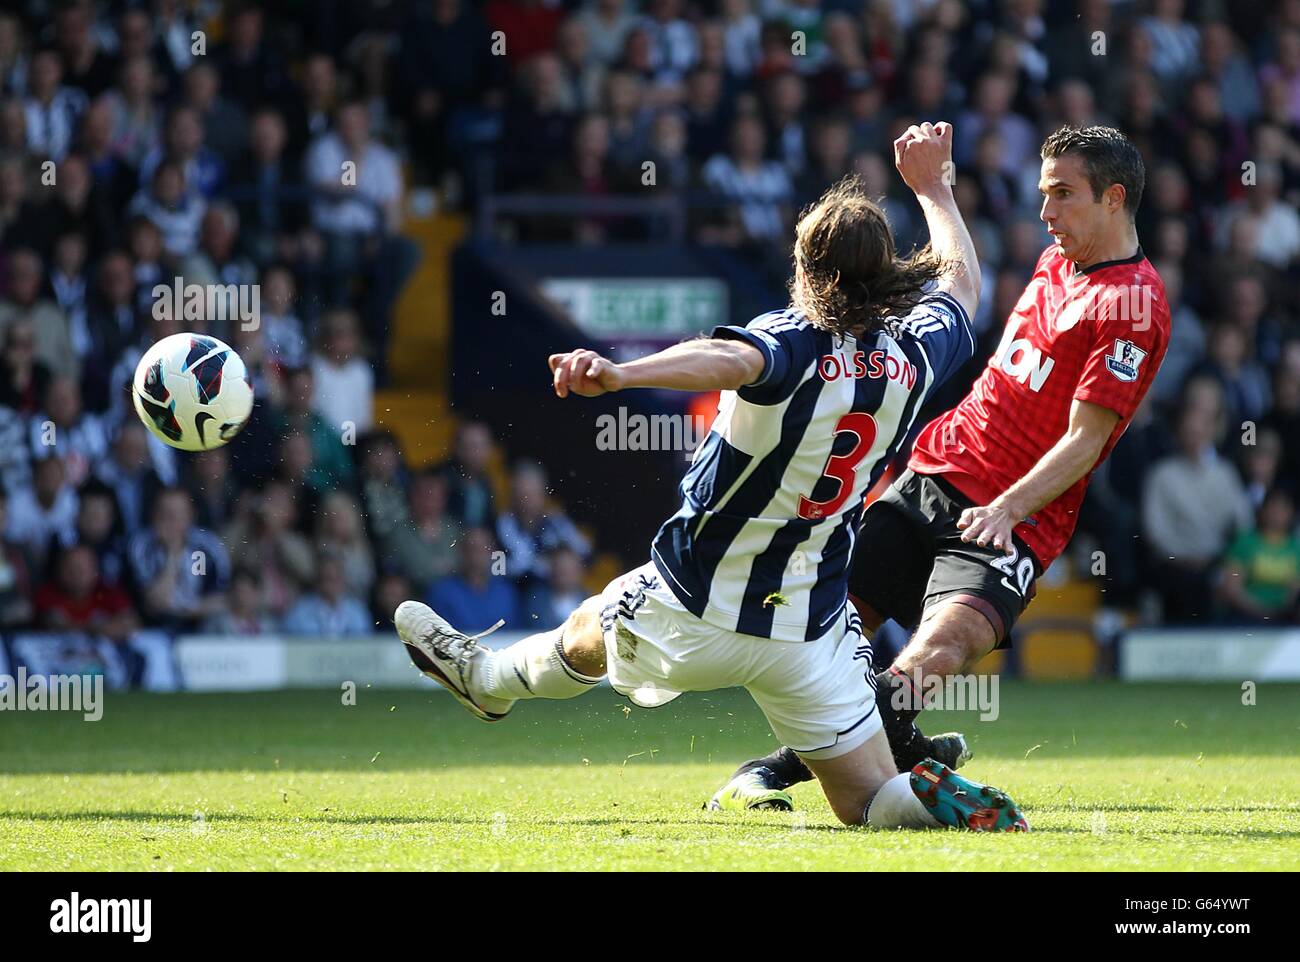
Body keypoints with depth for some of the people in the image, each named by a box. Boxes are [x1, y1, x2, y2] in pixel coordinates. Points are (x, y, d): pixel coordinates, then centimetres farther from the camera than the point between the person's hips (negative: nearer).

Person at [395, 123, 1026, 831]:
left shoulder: (796, 342, -20)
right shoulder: (919, 353, -4)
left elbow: (727, 359, -46)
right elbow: (961, 279, 20)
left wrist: (620, 374, -62)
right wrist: (931, 187, 33)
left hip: (693, 615, -3)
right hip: (812, 633, 3)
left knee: (583, 635, 31)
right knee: (869, 804, 8)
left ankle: (488, 678, 58)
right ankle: (941, 799, -23)